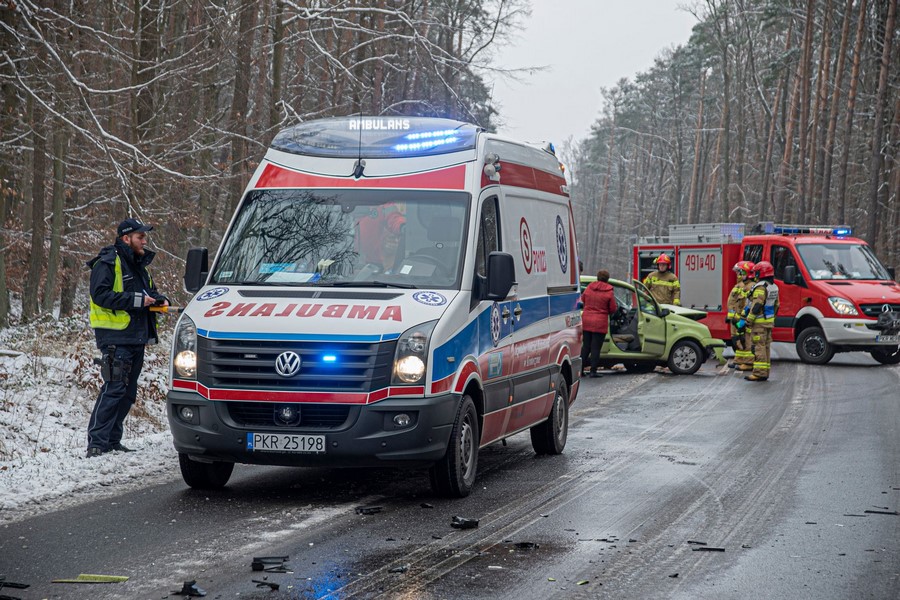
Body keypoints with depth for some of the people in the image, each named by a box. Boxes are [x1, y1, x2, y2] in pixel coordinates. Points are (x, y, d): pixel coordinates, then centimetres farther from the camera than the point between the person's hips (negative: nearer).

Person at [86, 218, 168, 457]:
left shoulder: (139, 264, 20)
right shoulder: (108, 263, -8)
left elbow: (149, 291, 33)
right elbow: (100, 294, -19)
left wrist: (160, 300, 10)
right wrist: (135, 300, -20)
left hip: (137, 337, 9)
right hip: (115, 337, -9)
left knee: (128, 392, 10)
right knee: (114, 388, -14)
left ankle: (112, 440, 16)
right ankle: (96, 442, -14)